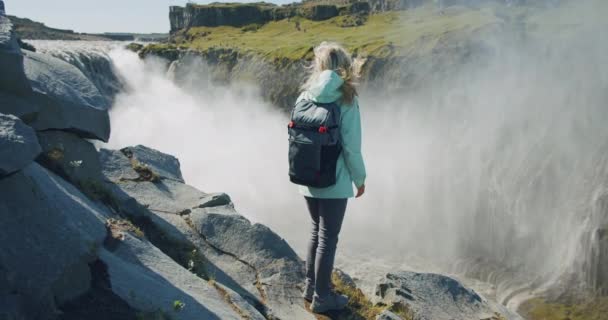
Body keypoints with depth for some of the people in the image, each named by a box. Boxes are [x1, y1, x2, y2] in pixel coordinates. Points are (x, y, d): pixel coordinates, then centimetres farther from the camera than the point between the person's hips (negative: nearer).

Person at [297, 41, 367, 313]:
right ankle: (322, 297, 19)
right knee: (328, 239, 7)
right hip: (334, 183, -5)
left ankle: (311, 286, 34)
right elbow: (351, 148, -15)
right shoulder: (346, 101, -15)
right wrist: (360, 179, -1)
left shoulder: (305, 96, -2)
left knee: (316, 232, 23)